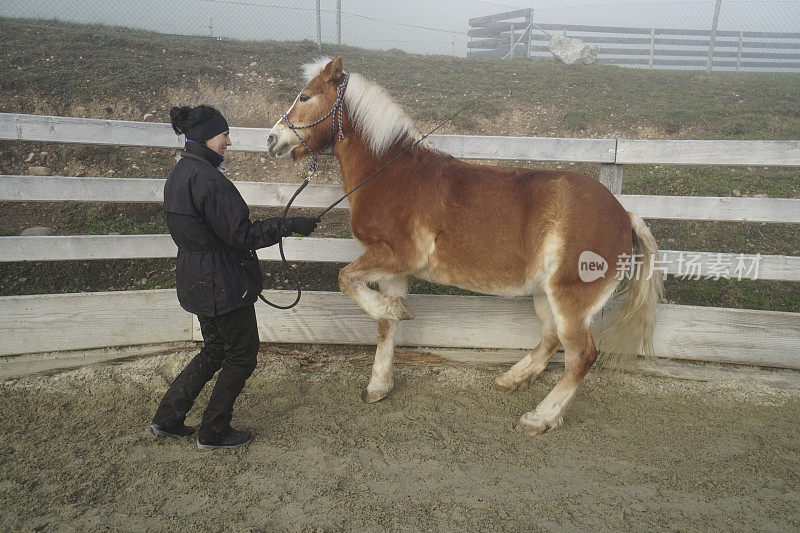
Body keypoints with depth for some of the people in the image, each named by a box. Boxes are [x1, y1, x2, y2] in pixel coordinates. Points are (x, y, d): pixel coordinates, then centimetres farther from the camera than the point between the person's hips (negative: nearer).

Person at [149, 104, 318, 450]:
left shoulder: (179, 174, 9)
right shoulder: (208, 179, -23)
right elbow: (241, 235, -22)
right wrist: (291, 225, -17)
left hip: (197, 281, 10)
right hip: (223, 285, -10)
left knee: (215, 351, 24)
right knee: (242, 356, 9)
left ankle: (167, 419, 30)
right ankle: (213, 434, 22)